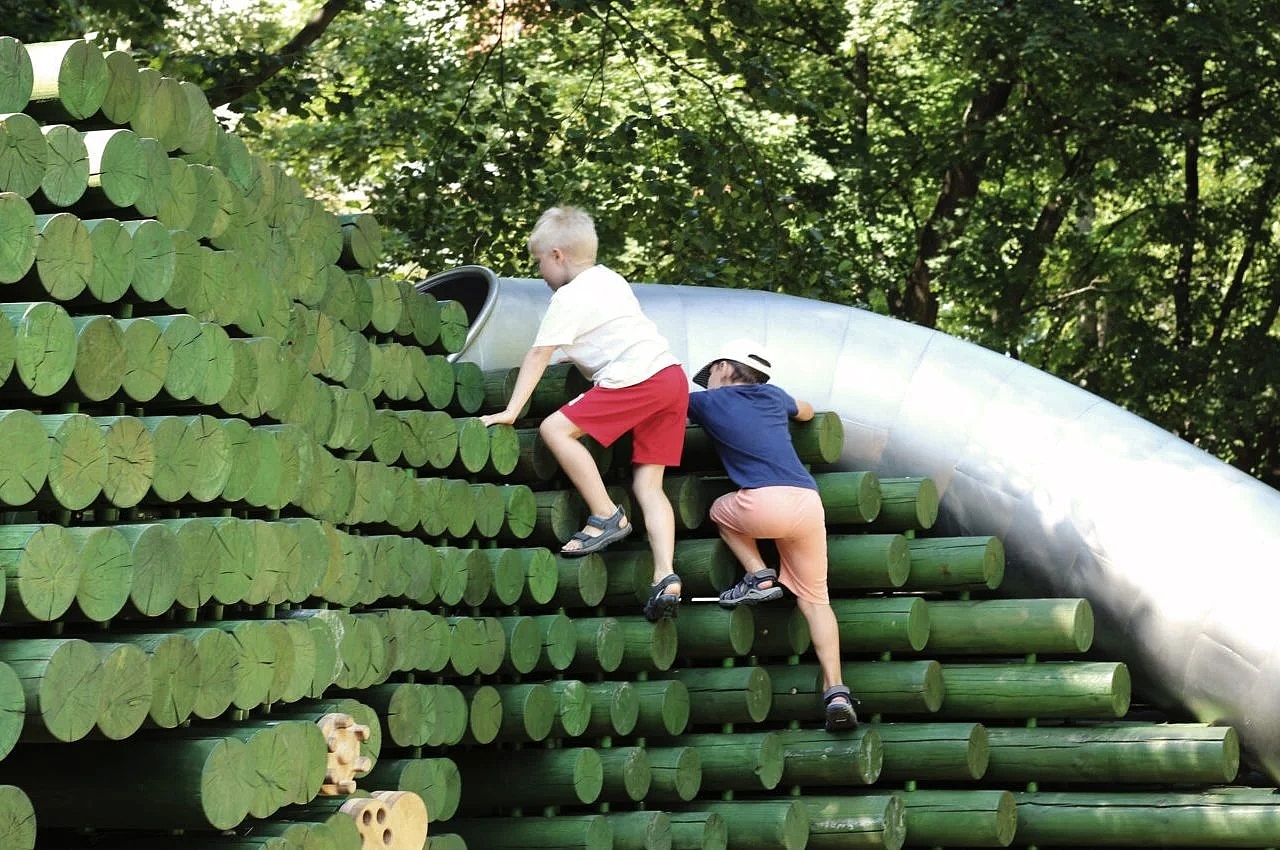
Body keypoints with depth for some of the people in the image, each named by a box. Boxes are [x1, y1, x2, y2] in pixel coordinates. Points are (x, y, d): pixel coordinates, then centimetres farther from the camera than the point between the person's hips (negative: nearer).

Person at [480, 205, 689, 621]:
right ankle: (666, 577, -10)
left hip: (636, 381, -9)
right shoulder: (609, 279, 24)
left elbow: (538, 356, -4)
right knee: (648, 483, 5)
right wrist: (582, 356, 43)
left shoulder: (568, 298, -1)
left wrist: (511, 411, -4)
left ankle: (606, 515, -6)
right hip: (672, 374, 9)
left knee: (555, 428, -8)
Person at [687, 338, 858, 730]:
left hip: (765, 502, -4)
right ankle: (836, 690, -3)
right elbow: (806, 412, 48)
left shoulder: (708, 401, 15)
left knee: (721, 509, 31)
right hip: (808, 502, 4)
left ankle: (759, 576, 10)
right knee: (815, 597, 13)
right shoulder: (774, 395, 25)